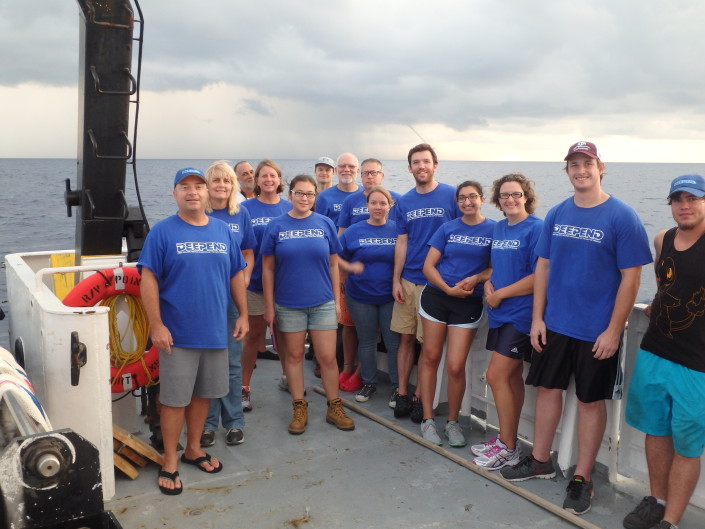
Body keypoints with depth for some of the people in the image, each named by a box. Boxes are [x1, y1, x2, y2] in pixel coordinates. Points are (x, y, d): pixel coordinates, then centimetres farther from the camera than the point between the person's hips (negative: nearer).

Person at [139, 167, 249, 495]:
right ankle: (170, 463, 18)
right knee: (175, 399, 4)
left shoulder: (223, 231, 6)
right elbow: (148, 279, -9)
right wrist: (156, 325, -14)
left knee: (203, 393, 16)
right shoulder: (163, 232, -7)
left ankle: (194, 449, 34)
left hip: (215, 331, 4)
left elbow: (236, 275, 12)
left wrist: (243, 314, 8)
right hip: (177, 334, -4)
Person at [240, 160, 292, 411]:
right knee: (253, 334, 5)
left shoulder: (289, 208, 4)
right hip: (255, 280, -2)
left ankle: (287, 378, 33)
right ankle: (244, 388, 15)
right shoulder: (246, 208, -2)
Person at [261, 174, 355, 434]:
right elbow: (268, 268, 0)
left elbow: (333, 264, 4)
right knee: (294, 355, 10)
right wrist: (269, 305, -2)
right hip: (288, 304, 0)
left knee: (327, 357, 3)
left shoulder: (325, 224, 1)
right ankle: (299, 409, 23)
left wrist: (337, 299, 2)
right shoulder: (276, 226, -2)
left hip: (322, 302, 0)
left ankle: (335, 408, 19)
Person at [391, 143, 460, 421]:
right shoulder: (404, 202, 8)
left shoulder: (452, 196, -5)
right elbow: (401, 243, 9)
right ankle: (401, 393, 20)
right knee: (406, 337, 10)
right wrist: (396, 280, 4)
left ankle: (420, 397, 17)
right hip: (407, 280, 4)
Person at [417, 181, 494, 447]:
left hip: (469, 303, -2)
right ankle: (428, 419, 18)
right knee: (430, 356, 5)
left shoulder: (494, 230, 1)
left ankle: (452, 422, 15)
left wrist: (477, 278, -17)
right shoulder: (447, 228, 5)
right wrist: (449, 289, -12)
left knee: (455, 365, -6)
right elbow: (428, 266, 2)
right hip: (436, 297, 2)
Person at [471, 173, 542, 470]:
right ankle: (506, 439, 25)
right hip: (500, 313, 7)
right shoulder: (499, 228, 12)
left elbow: (539, 277, -19)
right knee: (512, 377, 15)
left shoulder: (536, 229, -12)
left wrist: (501, 293, -13)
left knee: (496, 375, -8)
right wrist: (488, 284, 0)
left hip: (520, 314, -7)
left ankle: (508, 450, 5)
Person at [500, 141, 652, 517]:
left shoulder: (622, 216, -11)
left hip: (597, 330, -4)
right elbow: (543, 266, 8)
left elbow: (630, 277, -11)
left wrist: (613, 330, -14)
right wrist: (537, 318, 3)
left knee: (591, 400, 8)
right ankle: (540, 461, 32)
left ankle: (582, 478, 22)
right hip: (554, 324, 5)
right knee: (548, 388, 14)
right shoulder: (556, 214, 4)